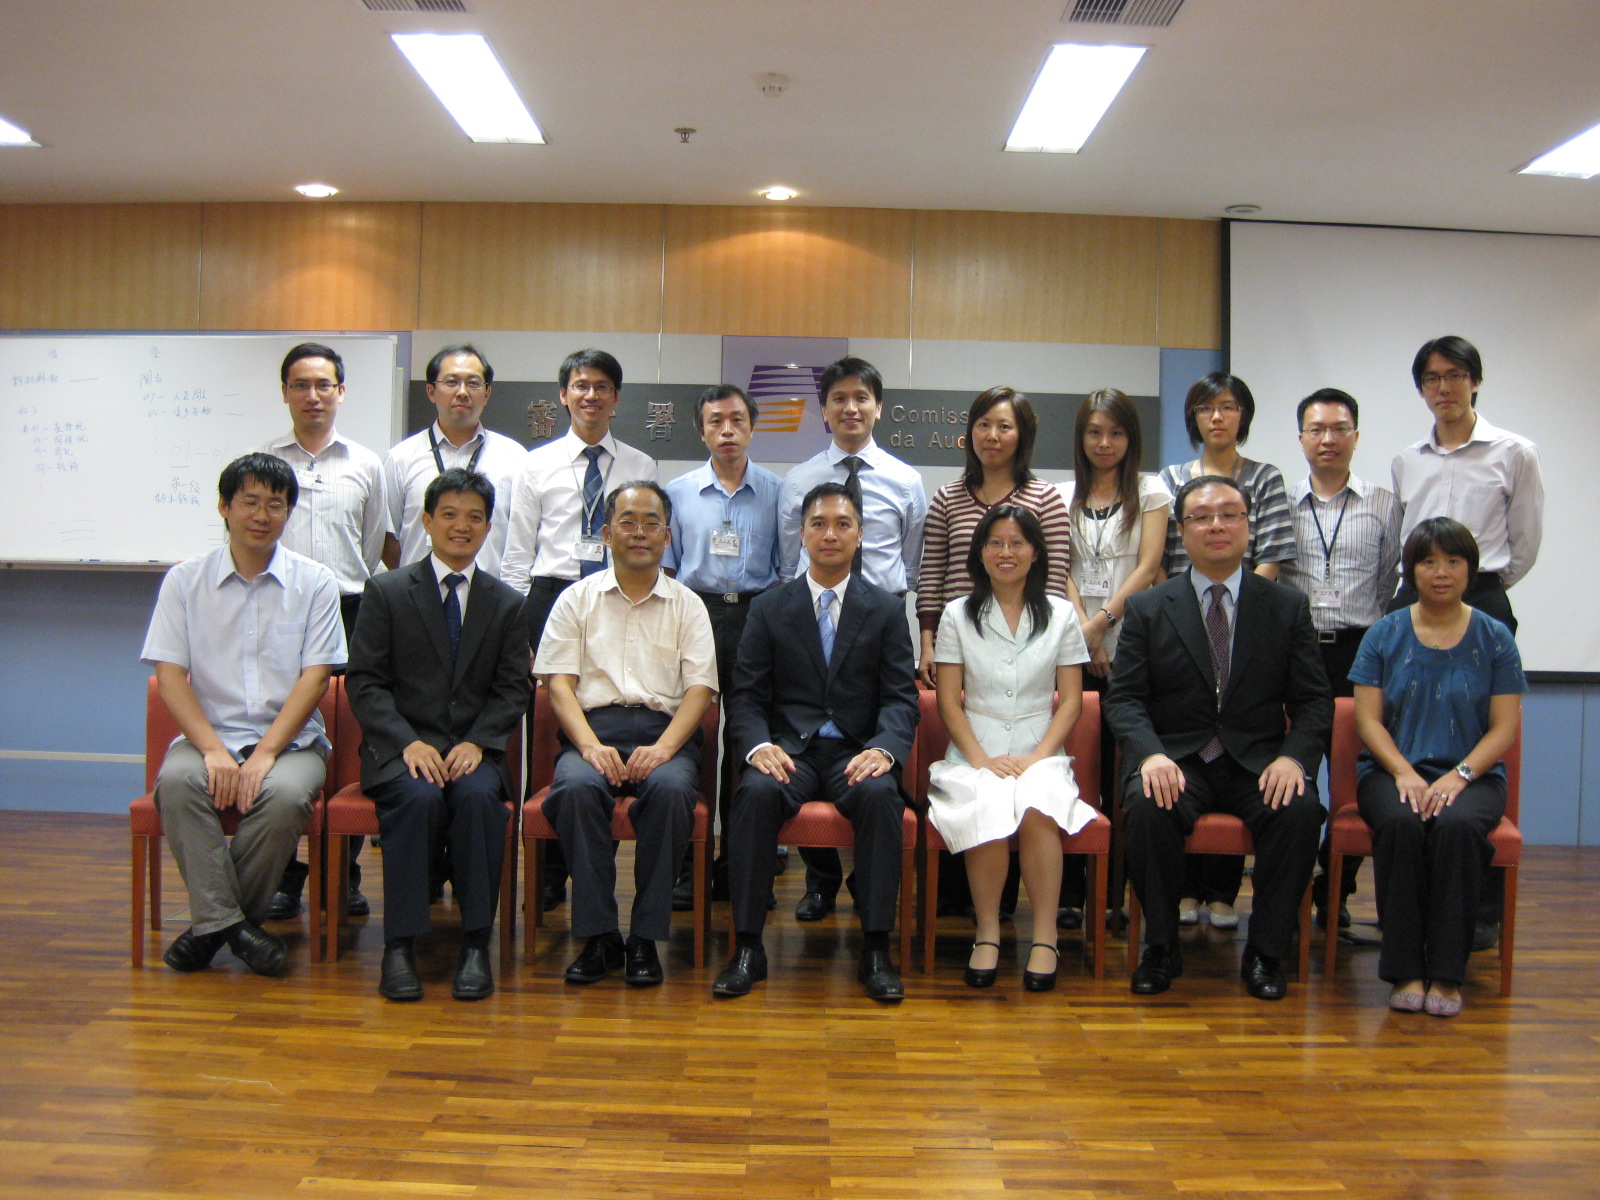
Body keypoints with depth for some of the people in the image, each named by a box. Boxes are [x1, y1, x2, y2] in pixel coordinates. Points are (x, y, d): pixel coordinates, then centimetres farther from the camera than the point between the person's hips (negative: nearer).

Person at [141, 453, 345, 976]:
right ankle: (226, 920, -22)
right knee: (175, 781, -32)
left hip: (291, 740, -1)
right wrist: (213, 749, -16)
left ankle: (213, 922, -12)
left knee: (285, 794, -33)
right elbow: (169, 674, -1)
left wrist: (265, 754, -16)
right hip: (209, 736, 1)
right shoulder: (185, 580, 7)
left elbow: (314, 676, -4)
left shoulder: (314, 582, 4)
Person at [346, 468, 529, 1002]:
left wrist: (476, 743, -12)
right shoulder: (386, 591, 6)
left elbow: (513, 689, 7)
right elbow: (364, 682, 0)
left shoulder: (505, 603, 13)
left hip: (473, 750, 1)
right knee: (419, 798, -33)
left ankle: (476, 943, -24)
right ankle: (399, 947, -25)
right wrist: (409, 743, -15)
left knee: (479, 796, -32)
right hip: (400, 747, -1)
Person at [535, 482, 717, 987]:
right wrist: (591, 746, -13)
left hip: (665, 732, 0)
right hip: (594, 727, 0)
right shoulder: (577, 599, 15)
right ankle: (598, 936, -23)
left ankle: (646, 939, -22)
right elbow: (559, 683, 6)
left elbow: (698, 688, 5)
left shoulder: (687, 605, 16)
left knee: (670, 788, -34)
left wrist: (663, 747, -13)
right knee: (576, 787, -34)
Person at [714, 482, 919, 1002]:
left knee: (879, 794, -33)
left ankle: (876, 951, -24)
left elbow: (901, 697, 3)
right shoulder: (770, 608, 11)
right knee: (756, 792, -32)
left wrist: (883, 748, -18)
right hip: (789, 750, 0)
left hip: (856, 753, 0)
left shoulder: (887, 610, 11)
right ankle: (747, 948, -23)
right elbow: (745, 695, 6)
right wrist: (759, 745, -16)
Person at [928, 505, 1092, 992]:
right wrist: (982, 760, -8)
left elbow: (1071, 699, 7)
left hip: (1040, 754, 0)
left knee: (1036, 810, -34)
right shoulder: (958, 614, 10)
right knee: (989, 810, -34)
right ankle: (987, 933, -18)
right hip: (974, 756, 0)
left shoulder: (1060, 614, 11)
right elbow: (949, 699, 6)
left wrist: (1038, 757, -8)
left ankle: (1045, 937, -22)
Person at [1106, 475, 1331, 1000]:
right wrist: (1151, 754, -20)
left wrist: (1293, 756, -15)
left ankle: (1266, 953, -11)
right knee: (1148, 807, -32)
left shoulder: (1288, 607, 10)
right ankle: (1161, 949, -12)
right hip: (1176, 760, -1)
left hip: (1259, 760, 1)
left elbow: (1313, 701, 5)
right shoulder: (1147, 609, 7)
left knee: (1299, 809, -30)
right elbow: (1124, 698, 0)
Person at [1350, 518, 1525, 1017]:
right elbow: (1368, 718, 2)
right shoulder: (1385, 635, 8)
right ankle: (1405, 971, -25)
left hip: (1470, 775, 0)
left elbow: (1505, 727, 1)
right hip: (1390, 770, 1)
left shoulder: (1494, 638, 6)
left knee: (1458, 825, -34)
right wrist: (1404, 774, -14)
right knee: (1401, 823, -33)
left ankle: (1447, 974, -25)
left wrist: (1459, 775, -15)